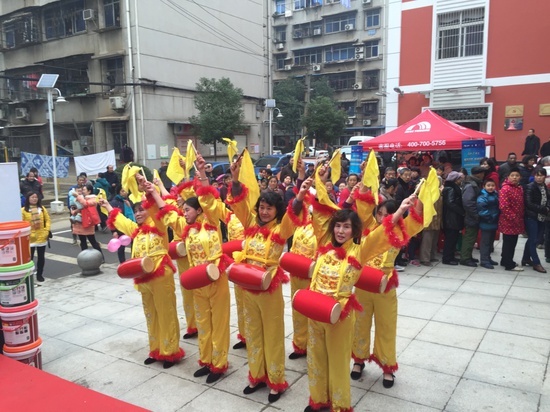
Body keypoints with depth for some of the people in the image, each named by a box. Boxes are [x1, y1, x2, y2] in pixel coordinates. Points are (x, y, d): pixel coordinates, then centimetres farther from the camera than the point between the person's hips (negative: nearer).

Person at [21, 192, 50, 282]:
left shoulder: (42, 208, 6)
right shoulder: (23, 210, -6)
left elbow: (48, 220, 6)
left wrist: (47, 230, -6)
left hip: (42, 237, 4)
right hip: (30, 238, -4)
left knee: (41, 257, 11)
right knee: (29, 258, 0)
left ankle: (39, 274, 23)